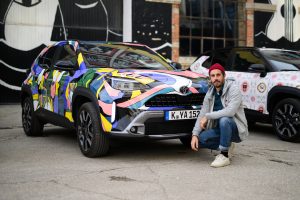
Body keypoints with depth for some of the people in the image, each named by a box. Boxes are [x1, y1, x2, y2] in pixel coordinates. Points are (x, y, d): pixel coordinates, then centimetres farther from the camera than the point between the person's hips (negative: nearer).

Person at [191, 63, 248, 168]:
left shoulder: (233, 89, -14)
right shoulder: (210, 93, 6)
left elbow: (230, 111, -29)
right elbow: (202, 115, 3)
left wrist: (207, 116, -23)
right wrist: (195, 134, -11)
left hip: (237, 130, -6)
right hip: (220, 129, 6)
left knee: (224, 120, -37)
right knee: (200, 138, -19)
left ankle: (225, 156, -21)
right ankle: (227, 146, 7)